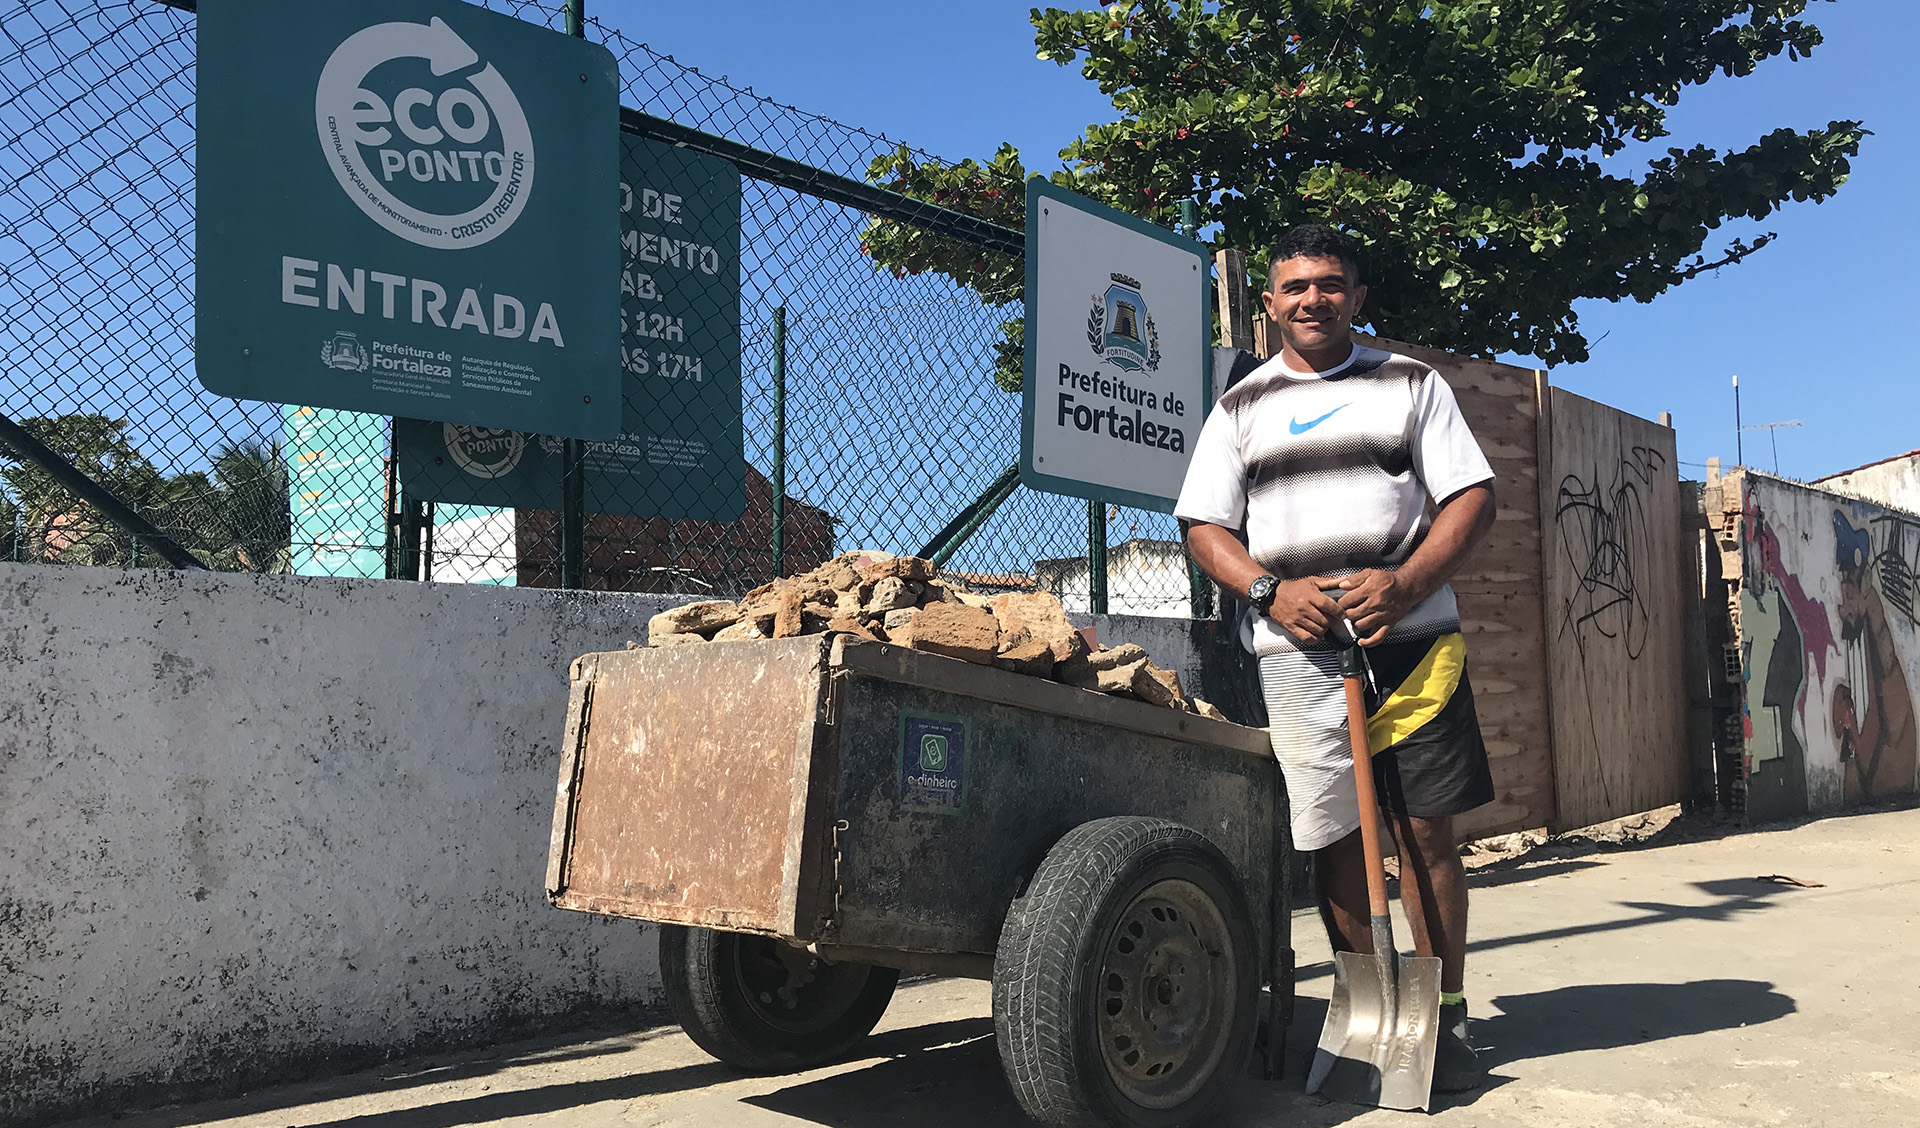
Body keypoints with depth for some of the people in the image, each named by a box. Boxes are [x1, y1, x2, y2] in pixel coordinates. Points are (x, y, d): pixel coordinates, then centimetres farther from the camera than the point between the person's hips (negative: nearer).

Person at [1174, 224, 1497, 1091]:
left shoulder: (1410, 384, 11)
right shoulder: (1241, 407, 13)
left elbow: (1471, 495, 5)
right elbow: (1204, 526, 9)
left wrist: (1406, 582, -12)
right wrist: (1270, 591, -9)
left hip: (1411, 637, 0)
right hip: (1296, 650, 1)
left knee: (1424, 830, 0)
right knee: (1332, 837, 3)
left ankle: (1444, 1019, 12)